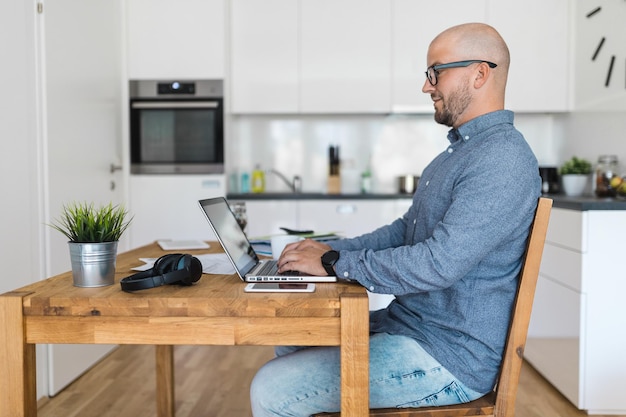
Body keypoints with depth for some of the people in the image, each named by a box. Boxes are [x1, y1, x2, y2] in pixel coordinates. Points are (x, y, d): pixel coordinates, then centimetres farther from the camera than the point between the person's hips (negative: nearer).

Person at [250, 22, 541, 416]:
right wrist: (332, 248, 4)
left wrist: (334, 262, -18)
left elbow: (439, 264, -29)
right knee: (291, 344, 16)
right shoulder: (462, 149, 14)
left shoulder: (503, 161, -21)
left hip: (448, 358, -10)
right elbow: (406, 230, 17)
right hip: (408, 324, 10)